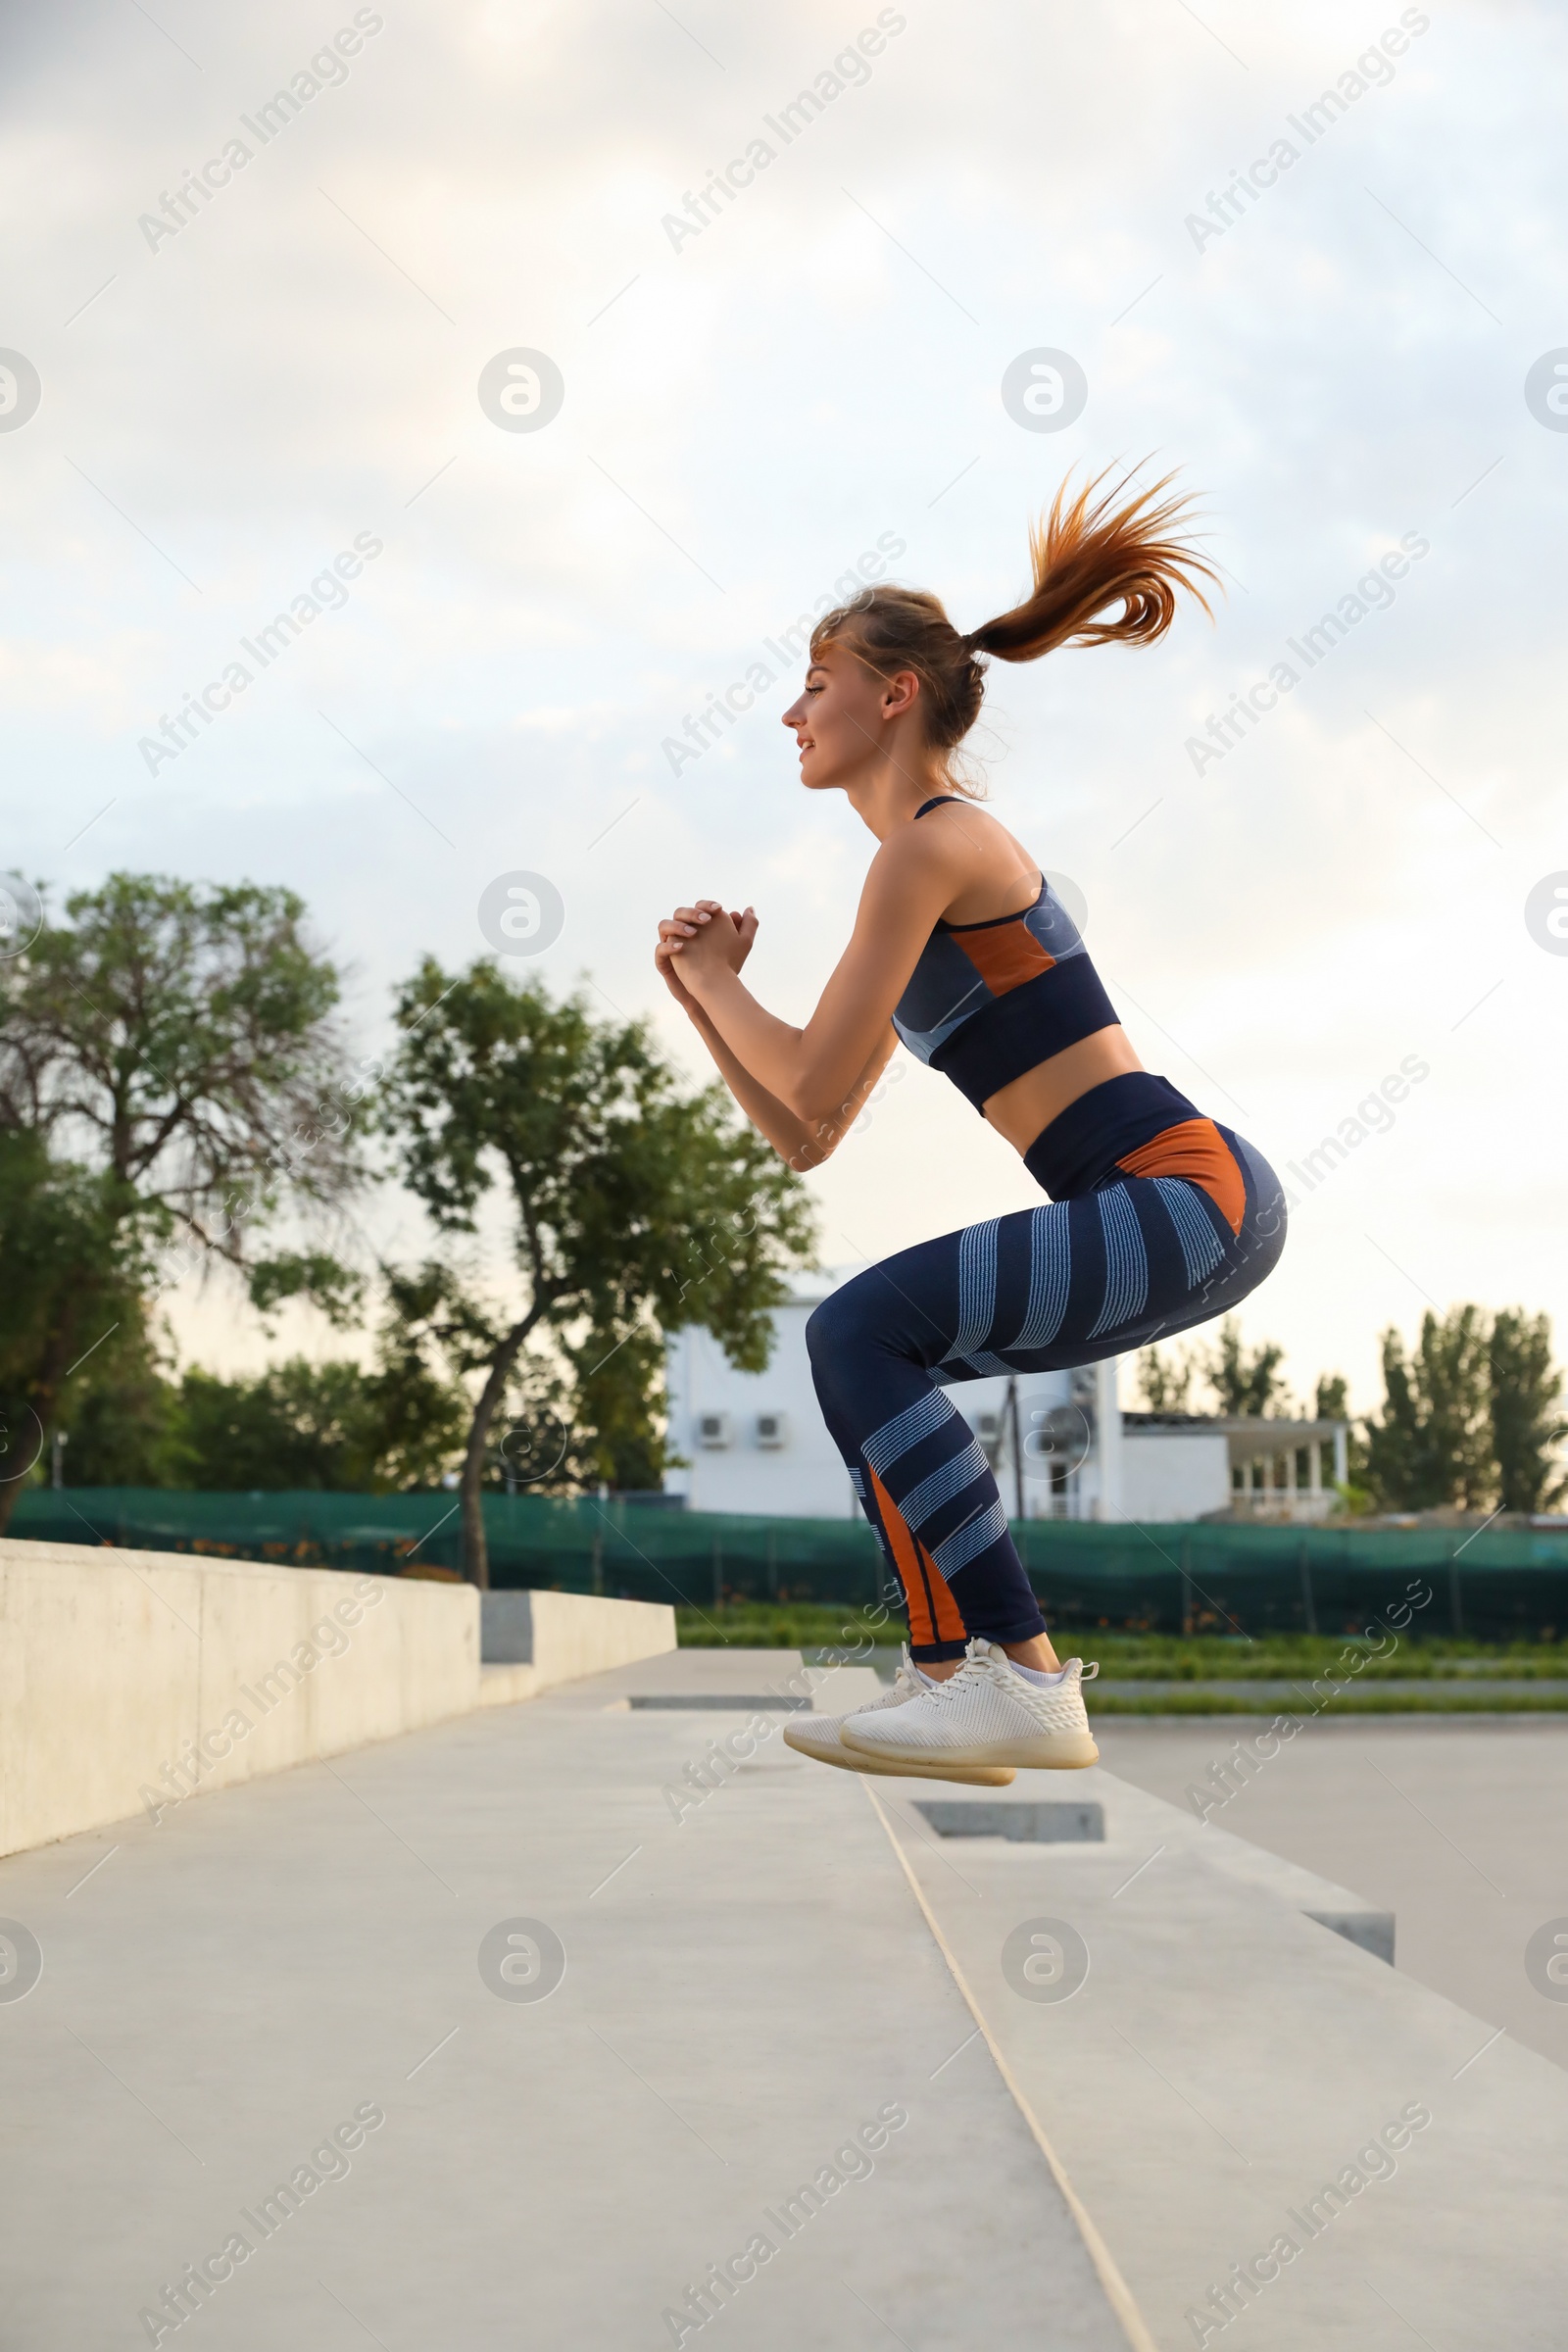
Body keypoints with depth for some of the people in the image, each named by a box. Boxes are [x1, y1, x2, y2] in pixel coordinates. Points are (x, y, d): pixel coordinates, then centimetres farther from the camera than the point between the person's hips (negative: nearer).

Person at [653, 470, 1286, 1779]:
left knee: (861, 1332, -15)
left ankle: (1025, 1681, -16)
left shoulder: (934, 844, -7)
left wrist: (717, 977, 5)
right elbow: (805, 1141, 23)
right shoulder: (933, 866, 22)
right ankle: (949, 1674, 8)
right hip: (1179, 1207, 10)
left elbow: (815, 1086, -12)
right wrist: (703, 999, 15)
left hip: (1191, 1196, -10)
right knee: (870, 1360, 12)